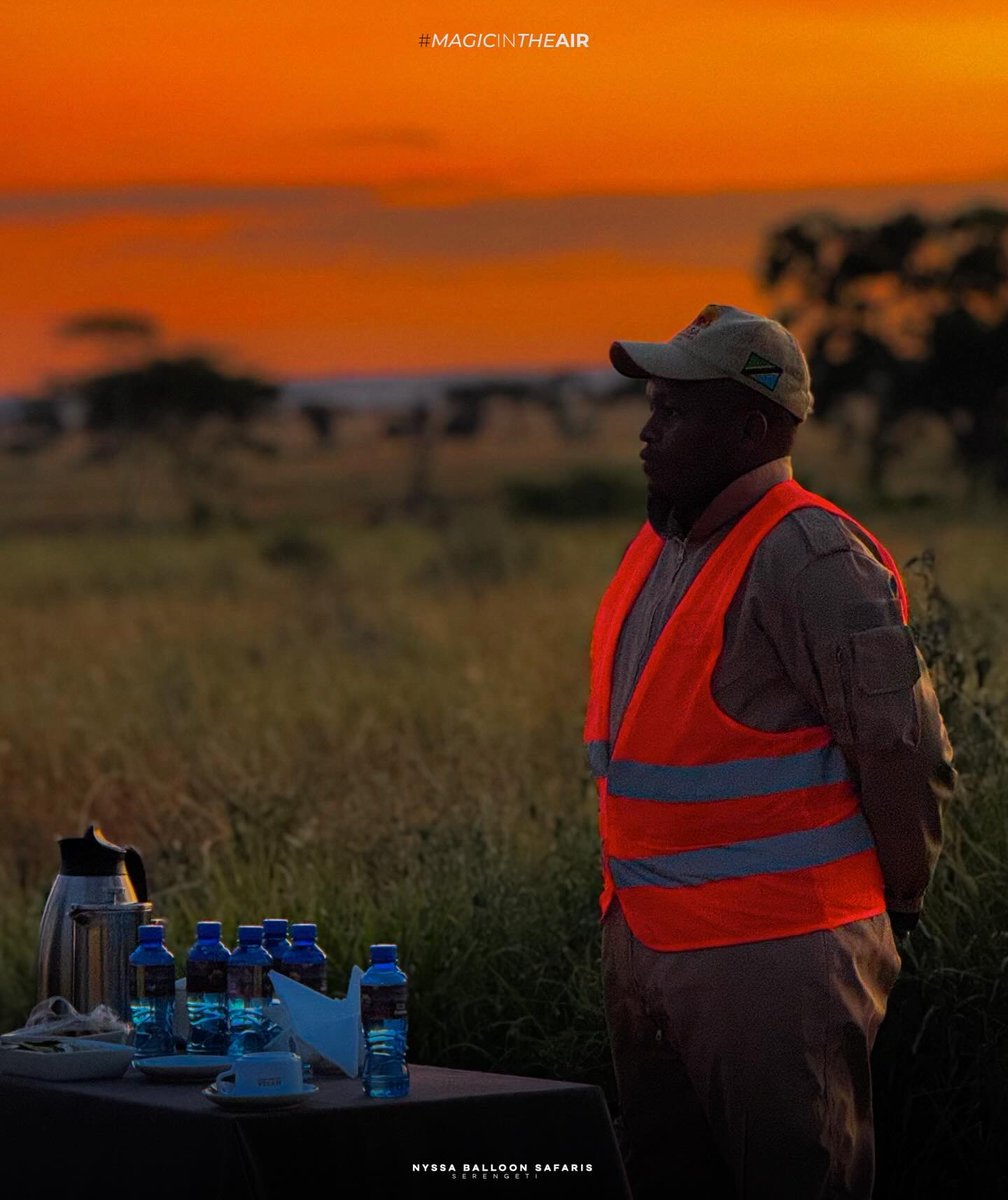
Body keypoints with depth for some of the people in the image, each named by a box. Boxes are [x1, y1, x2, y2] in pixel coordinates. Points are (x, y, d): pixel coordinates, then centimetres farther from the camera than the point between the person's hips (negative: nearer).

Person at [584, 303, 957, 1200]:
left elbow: (907, 750, -16)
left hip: (777, 957, -9)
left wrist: (898, 902, -3)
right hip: (648, 947, 9)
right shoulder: (662, 547, 13)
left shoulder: (811, 562, -17)